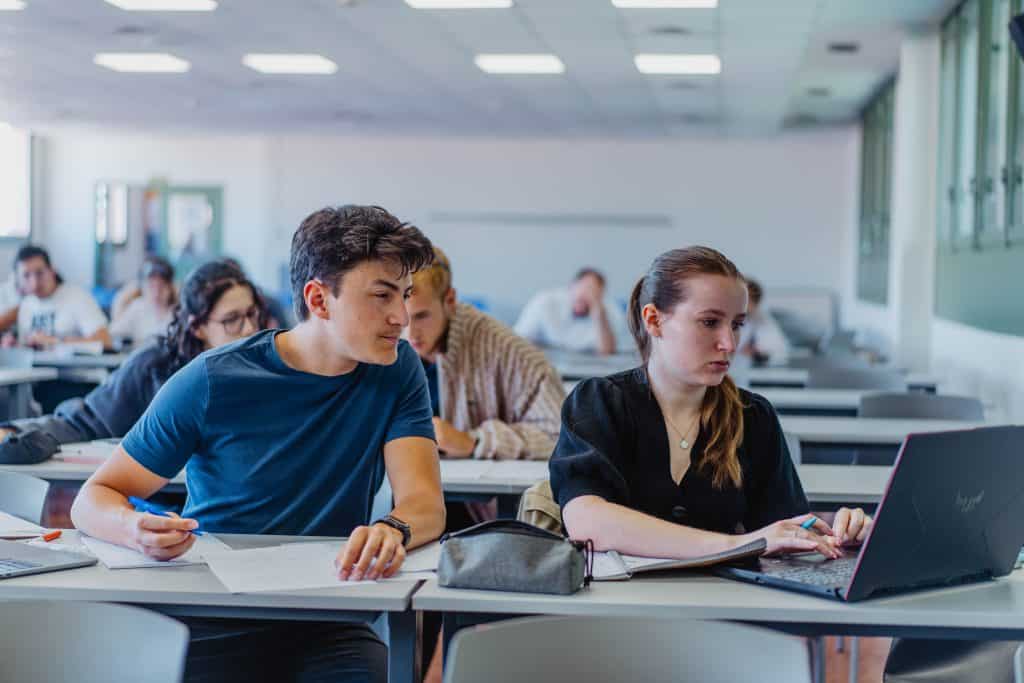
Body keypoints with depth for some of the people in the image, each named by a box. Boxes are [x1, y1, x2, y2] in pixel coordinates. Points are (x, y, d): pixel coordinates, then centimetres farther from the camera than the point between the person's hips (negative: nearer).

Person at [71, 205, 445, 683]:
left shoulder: (396, 370, 1)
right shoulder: (211, 383, -7)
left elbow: (426, 503, -10)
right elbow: (93, 500, -3)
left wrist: (392, 530, -36)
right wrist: (136, 530, -29)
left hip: (330, 624, 1)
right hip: (215, 625, -1)